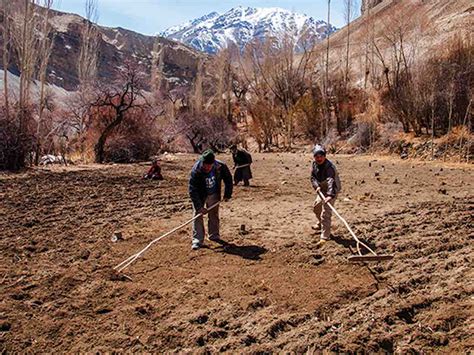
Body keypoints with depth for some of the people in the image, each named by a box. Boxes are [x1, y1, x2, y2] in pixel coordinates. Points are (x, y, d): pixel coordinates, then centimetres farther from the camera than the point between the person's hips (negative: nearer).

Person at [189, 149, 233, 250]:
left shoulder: (221, 167, -26)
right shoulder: (196, 170, -33)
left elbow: (228, 179, -5)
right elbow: (192, 190, -30)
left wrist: (227, 194, -3)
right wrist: (199, 207, -34)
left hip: (214, 194, 3)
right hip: (200, 195, -2)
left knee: (214, 215, 13)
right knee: (198, 215, -9)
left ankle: (214, 235, 30)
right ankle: (197, 240, -4)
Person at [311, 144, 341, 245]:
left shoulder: (329, 167, -32)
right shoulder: (314, 164, -6)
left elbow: (331, 181, -45)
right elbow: (313, 177, 0)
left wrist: (330, 195, -59)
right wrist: (316, 186, -20)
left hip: (331, 191, -9)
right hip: (322, 190, 9)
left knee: (325, 214, -15)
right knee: (317, 207, 28)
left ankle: (325, 237, -9)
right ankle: (320, 224, 55)